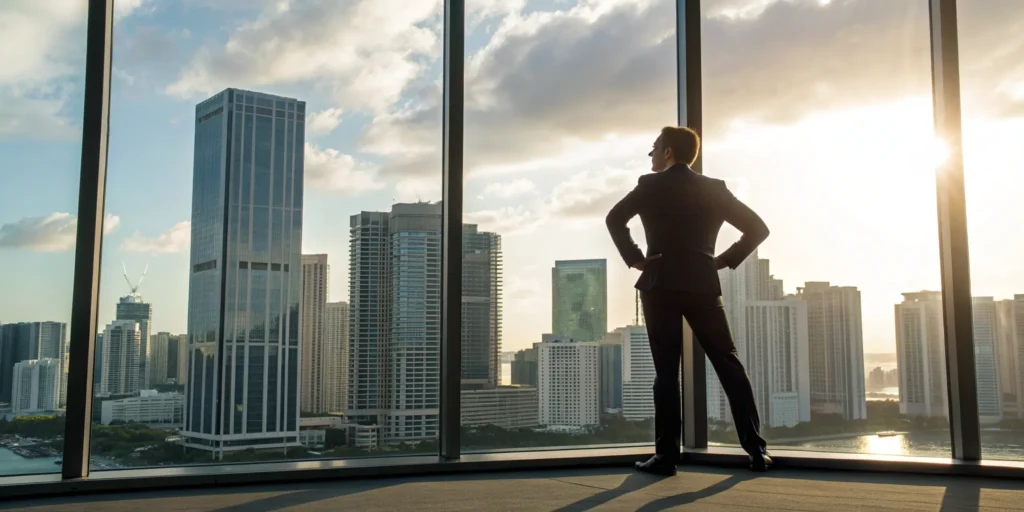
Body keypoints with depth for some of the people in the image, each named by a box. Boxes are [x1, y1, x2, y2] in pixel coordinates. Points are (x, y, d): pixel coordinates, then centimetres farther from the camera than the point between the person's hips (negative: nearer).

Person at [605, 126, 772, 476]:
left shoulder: (651, 185, 3)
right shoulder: (714, 188, 10)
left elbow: (615, 219, -10)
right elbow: (757, 228, 7)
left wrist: (634, 258, -3)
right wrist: (726, 260, 9)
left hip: (661, 286, -2)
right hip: (703, 286, 2)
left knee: (666, 372, 1)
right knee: (729, 365, 8)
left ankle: (666, 455, -1)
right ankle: (756, 450, 6)